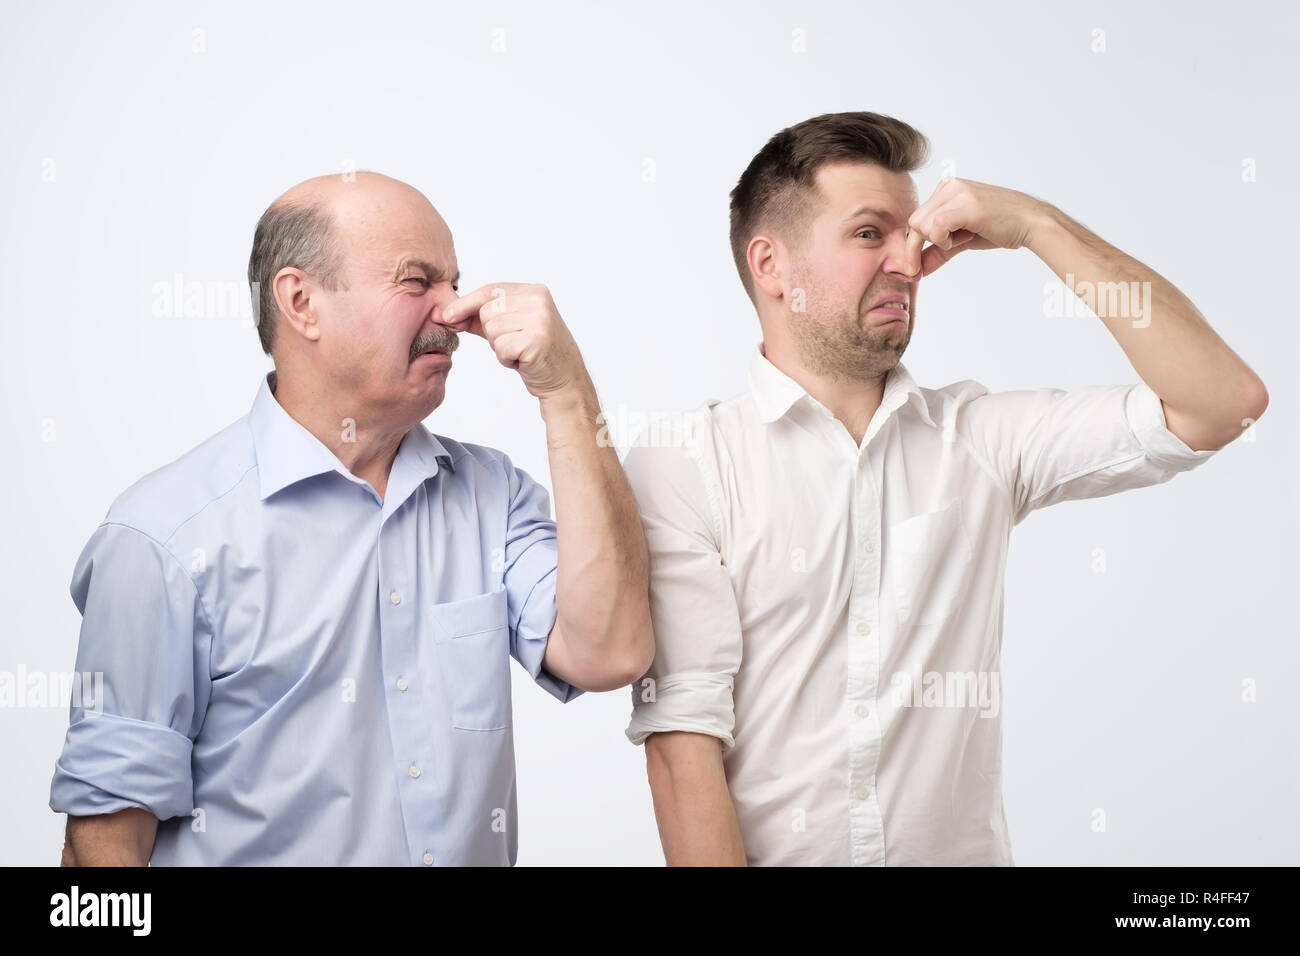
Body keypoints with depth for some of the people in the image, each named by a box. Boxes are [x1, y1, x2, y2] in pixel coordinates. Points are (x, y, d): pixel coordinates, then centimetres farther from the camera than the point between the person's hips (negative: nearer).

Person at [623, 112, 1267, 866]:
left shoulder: (980, 437, 1)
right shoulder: (680, 465, -9)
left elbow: (1225, 400, -6)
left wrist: (1036, 223, -9)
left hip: (963, 847, 3)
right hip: (773, 850, -3)